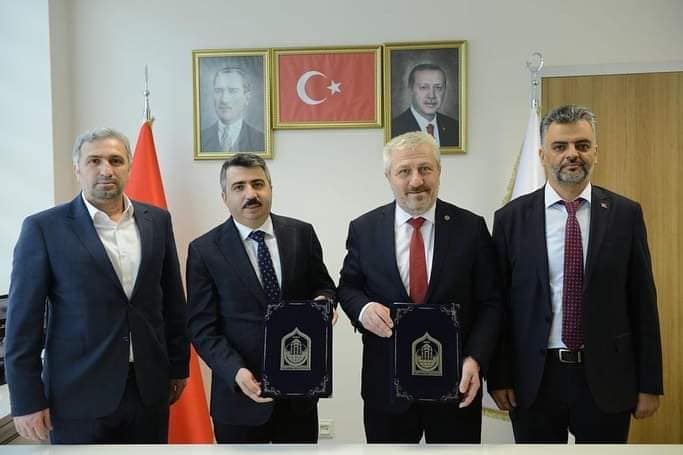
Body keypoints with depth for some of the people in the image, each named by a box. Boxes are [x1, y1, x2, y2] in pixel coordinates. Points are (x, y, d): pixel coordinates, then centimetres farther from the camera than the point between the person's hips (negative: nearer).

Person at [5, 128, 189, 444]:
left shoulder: (157, 220, 4)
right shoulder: (44, 228, -7)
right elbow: (23, 321, -6)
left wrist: (178, 365, 11)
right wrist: (27, 400, -7)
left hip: (149, 386, 3)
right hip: (80, 393, -3)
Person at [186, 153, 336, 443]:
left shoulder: (302, 234, 0)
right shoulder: (205, 250, -6)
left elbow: (323, 286, 10)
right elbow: (202, 327, -6)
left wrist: (323, 303, -13)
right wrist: (236, 372, -20)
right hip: (241, 393, -2)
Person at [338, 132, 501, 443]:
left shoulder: (471, 227, -3)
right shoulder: (363, 229, -1)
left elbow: (489, 303, -2)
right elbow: (348, 286, 9)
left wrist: (475, 359, -15)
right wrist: (363, 308, -14)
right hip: (386, 383, 1)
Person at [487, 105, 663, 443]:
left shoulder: (625, 214, -1)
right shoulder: (511, 218, -3)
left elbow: (642, 301, 1)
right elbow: (498, 302, -1)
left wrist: (650, 383, 1)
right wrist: (498, 377, -1)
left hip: (605, 377, 0)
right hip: (534, 378, 0)